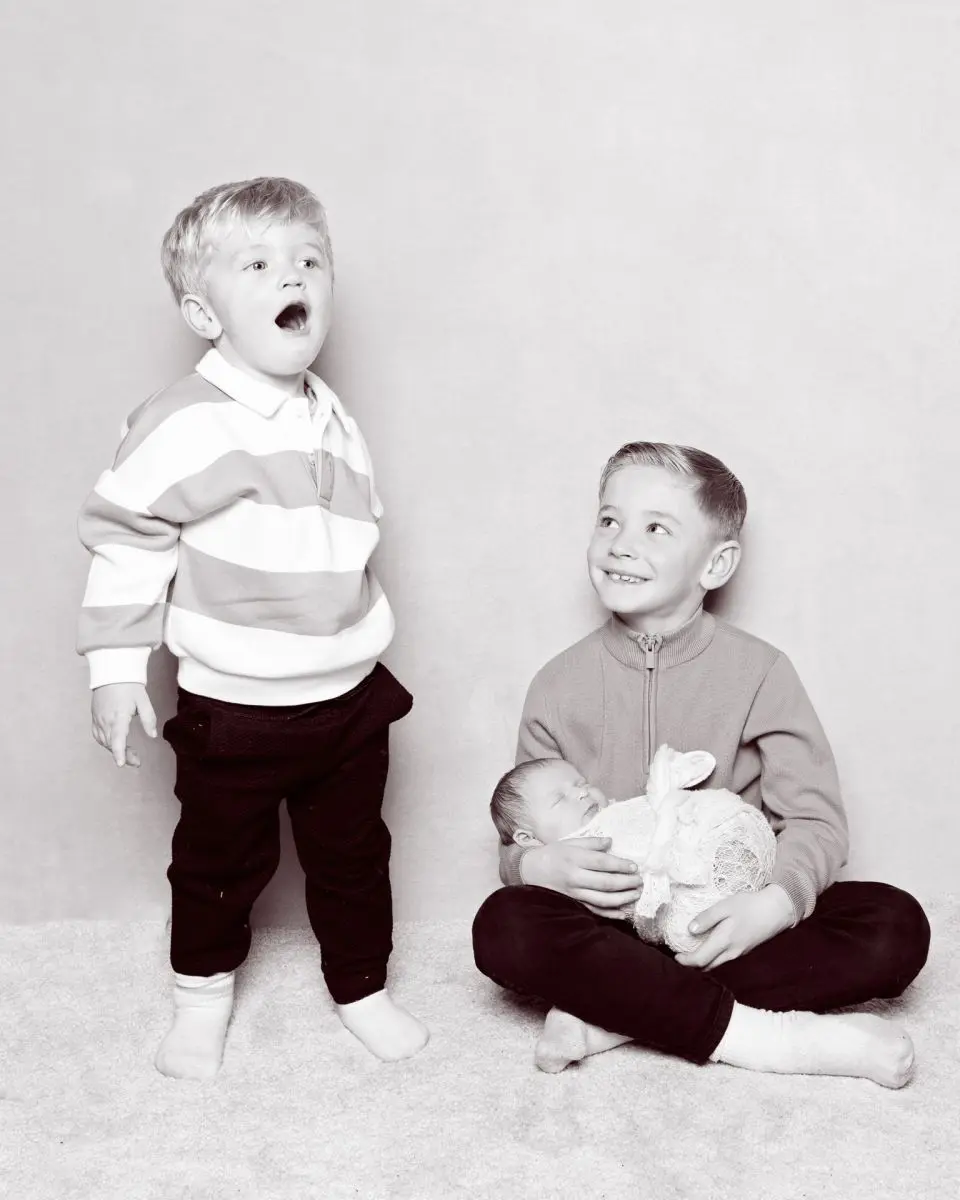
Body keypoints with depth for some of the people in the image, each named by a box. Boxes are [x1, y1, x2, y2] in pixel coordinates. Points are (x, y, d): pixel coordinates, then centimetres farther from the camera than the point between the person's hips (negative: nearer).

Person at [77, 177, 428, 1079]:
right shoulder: (185, 425, -19)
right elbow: (124, 538, -13)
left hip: (351, 696, 5)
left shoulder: (331, 420, 3)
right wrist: (117, 666, -13)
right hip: (235, 708, -5)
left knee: (353, 855, 18)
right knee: (222, 863, 15)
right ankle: (202, 991, 40)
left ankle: (361, 987, 39)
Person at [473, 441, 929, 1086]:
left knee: (896, 927, -23)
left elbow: (816, 821, -6)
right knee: (505, 927, -30)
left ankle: (611, 1013, -24)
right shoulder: (560, 684, 0)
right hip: (610, 926, 0)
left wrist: (775, 904, -26)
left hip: (727, 925, 1)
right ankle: (760, 1035, -25)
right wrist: (542, 864, -19)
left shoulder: (759, 672, -4)